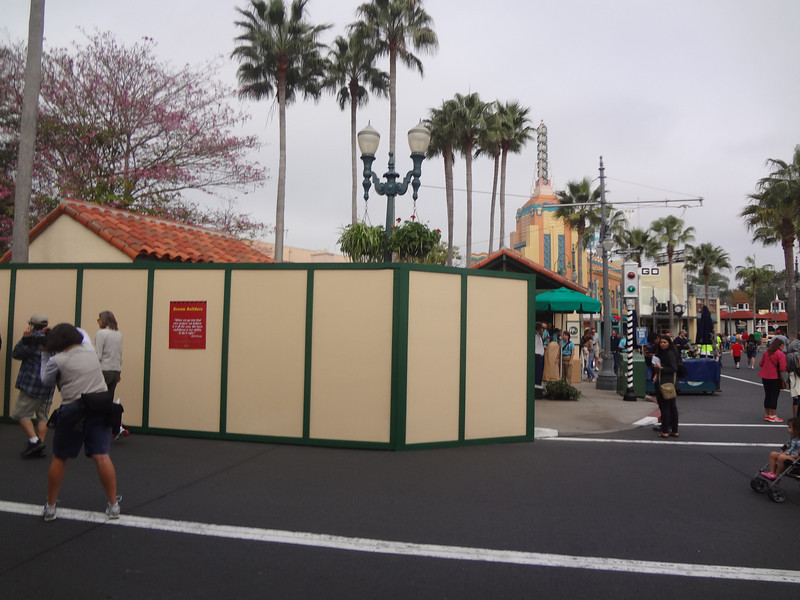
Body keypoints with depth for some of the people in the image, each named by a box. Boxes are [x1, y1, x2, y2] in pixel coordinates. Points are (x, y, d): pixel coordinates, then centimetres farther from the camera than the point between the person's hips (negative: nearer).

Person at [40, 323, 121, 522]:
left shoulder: (57, 360, -4)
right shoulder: (91, 352, 10)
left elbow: (47, 381, 11)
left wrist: (45, 355, 18)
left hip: (73, 411, -3)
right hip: (100, 408, 3)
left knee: (59, 458, 13)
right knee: (101, 457, 2)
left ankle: (50, 507, 22)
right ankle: (113, 505, 3)